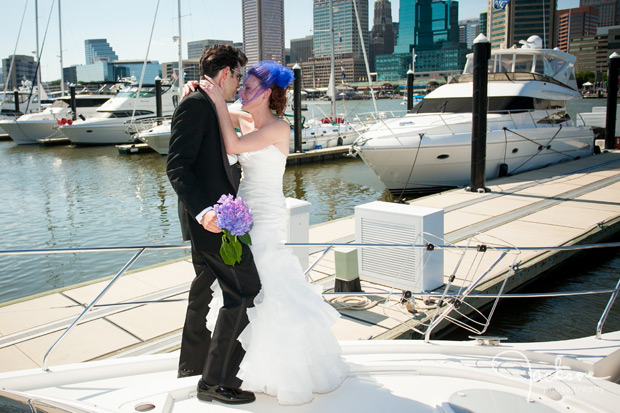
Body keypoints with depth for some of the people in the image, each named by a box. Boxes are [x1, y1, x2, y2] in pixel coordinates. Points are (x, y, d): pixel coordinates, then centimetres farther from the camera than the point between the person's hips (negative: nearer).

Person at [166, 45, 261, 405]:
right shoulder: (196, 104, -15)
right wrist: (203, 210, -32)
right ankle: (216, 381, 3)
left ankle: (193, 367, 37)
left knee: (204, 290, 21)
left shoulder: (208, 106, 16)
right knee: (245, 292, -7)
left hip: (211, 214, 11)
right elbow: (177, 166, -22)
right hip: (212, 218, -11)